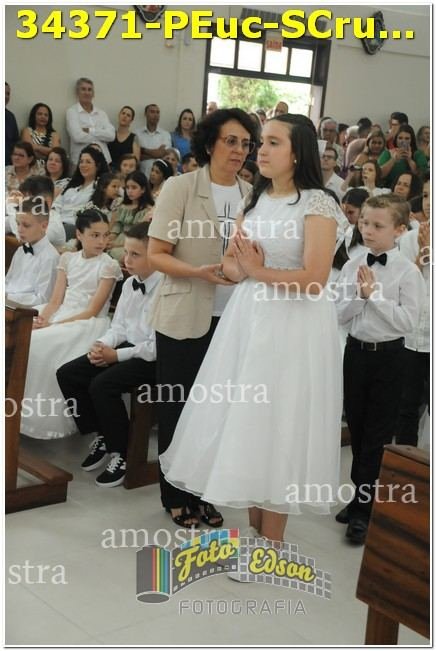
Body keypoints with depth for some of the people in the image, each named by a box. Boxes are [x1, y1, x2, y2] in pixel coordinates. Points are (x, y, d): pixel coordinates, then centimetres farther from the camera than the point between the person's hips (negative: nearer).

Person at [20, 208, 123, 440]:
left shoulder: (109, 266, -3)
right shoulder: (68, 259, 13)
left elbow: (92, 311, -9)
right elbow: (56, 301, 7)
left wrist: (54, 325, -17)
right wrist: (42, 319, -15)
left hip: (87, 323, -5)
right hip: (60, 318, 5)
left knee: (44, 346, -29)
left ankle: (50, 420, -17)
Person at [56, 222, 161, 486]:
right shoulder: (129, 284, 8)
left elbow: (158, 345, -22)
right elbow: (118, 326, 14)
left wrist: (118, 355, -17)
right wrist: (102, 345, -6)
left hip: (152, 357, -9)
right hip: (127, 347, 9)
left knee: (102, 385, -28)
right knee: (67, 374, -1)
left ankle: (122, 454, -7)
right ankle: (100, 437, 13)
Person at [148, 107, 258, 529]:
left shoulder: (252, 195, 5)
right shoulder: (180, 187, -6)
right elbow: (156, 255, -9)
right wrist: (199, 272, -24)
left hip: (233, 318, 4)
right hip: (184, 317, -3)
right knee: (176, 407, 7)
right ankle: (175, 496, 22)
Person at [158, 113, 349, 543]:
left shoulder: (318, 204, -11)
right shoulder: (255, 200, 11)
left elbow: (314, 280, -20)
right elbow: (229, 264, 11)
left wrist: (260, 271, -14)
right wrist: (244, 269, -10)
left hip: (294, 327, -7)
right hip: (248, 319, 7)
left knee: (277, 425, -3)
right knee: (245, 422, 9)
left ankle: (271, 547, 10)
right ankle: (253, 533, 22)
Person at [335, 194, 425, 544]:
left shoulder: (408, 272, -10)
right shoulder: (353, 266, 2)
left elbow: (408, 321, -16)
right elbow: (341, 315, 0)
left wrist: (375, 295, -19)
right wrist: (360, 294, -17)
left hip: (388, 356, -4)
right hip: (356, 350, 5)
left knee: (377, 435, 2)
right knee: (356, 427, 15)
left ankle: (365, 509, 11)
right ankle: (362, 495, 31)